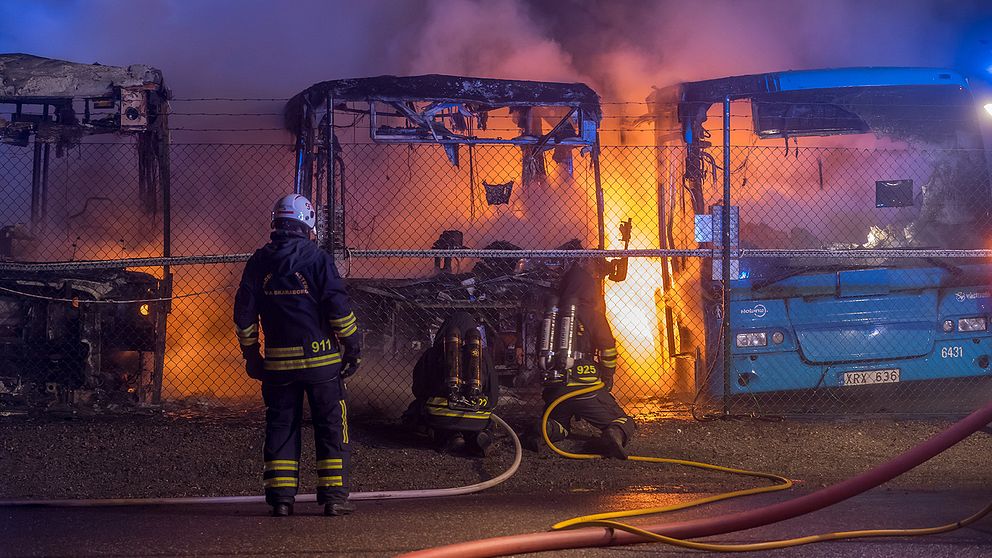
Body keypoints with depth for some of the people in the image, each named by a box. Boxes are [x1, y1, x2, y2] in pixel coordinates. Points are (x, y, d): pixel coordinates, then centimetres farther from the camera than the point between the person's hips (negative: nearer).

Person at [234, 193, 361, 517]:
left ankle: (280, 497, 7)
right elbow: (338, 307, -10)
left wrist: (250, 353, 17)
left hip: (278, 362, 3)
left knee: (281, 426, 10)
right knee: (331, 426, 4)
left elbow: (244, 313, 8)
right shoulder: (316, 258, -6)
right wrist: (353, 347, -2)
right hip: (321, 357, -3)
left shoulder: (259, 262, 5)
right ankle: (333, 496, 2)